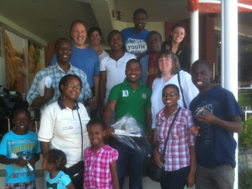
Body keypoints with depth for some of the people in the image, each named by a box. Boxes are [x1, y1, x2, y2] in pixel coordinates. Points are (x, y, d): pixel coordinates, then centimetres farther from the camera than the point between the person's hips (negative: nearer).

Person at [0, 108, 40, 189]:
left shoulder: (33, 136, -2)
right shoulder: (8, 137, -10)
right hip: (13, 180, -2)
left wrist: (34, 160, -14)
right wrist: (16, 161, -22)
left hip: (30, 179, 3)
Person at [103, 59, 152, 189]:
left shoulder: (147, 91, 8)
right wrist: (107, 125, -34)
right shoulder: (117, 89, -2)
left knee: (137, 175, 16)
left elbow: (148, 113, 12)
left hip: (140, 138, 3)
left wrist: (150, 132, 1)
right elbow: (110, 108, -16)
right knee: (118, 174, 9)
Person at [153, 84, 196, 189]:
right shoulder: (159, 115, 4)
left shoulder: (186, 114, -11)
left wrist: (192, 171, -11)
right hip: (163, 166, 5)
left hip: (180, 167, -4)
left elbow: (192, 144, -10)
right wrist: (155, 151, -4)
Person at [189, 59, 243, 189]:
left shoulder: (224, 95, -7)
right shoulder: (194, 102, 10)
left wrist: (214, 120, -26)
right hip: (201, 163, 5)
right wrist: (193, 131, -5)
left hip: (222, 162, -5)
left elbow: (239, 127, -10)